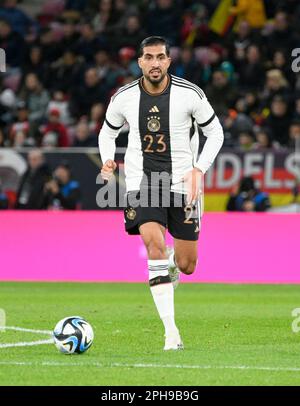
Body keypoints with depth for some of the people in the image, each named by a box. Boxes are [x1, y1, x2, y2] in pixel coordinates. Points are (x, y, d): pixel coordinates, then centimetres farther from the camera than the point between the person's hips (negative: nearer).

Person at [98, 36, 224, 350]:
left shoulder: (190, 95, -7)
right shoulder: (124, 97, -1)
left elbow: (215, 132, 5)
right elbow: (107, 132, 16)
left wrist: (198, 169, -8)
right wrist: (107, 161, -4)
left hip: (181, 183, 0)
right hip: (140, 182, 0)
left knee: (187, 265, 2)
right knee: (155, 244, -24)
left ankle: (171, 267, 44)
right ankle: (171, 330, -23)